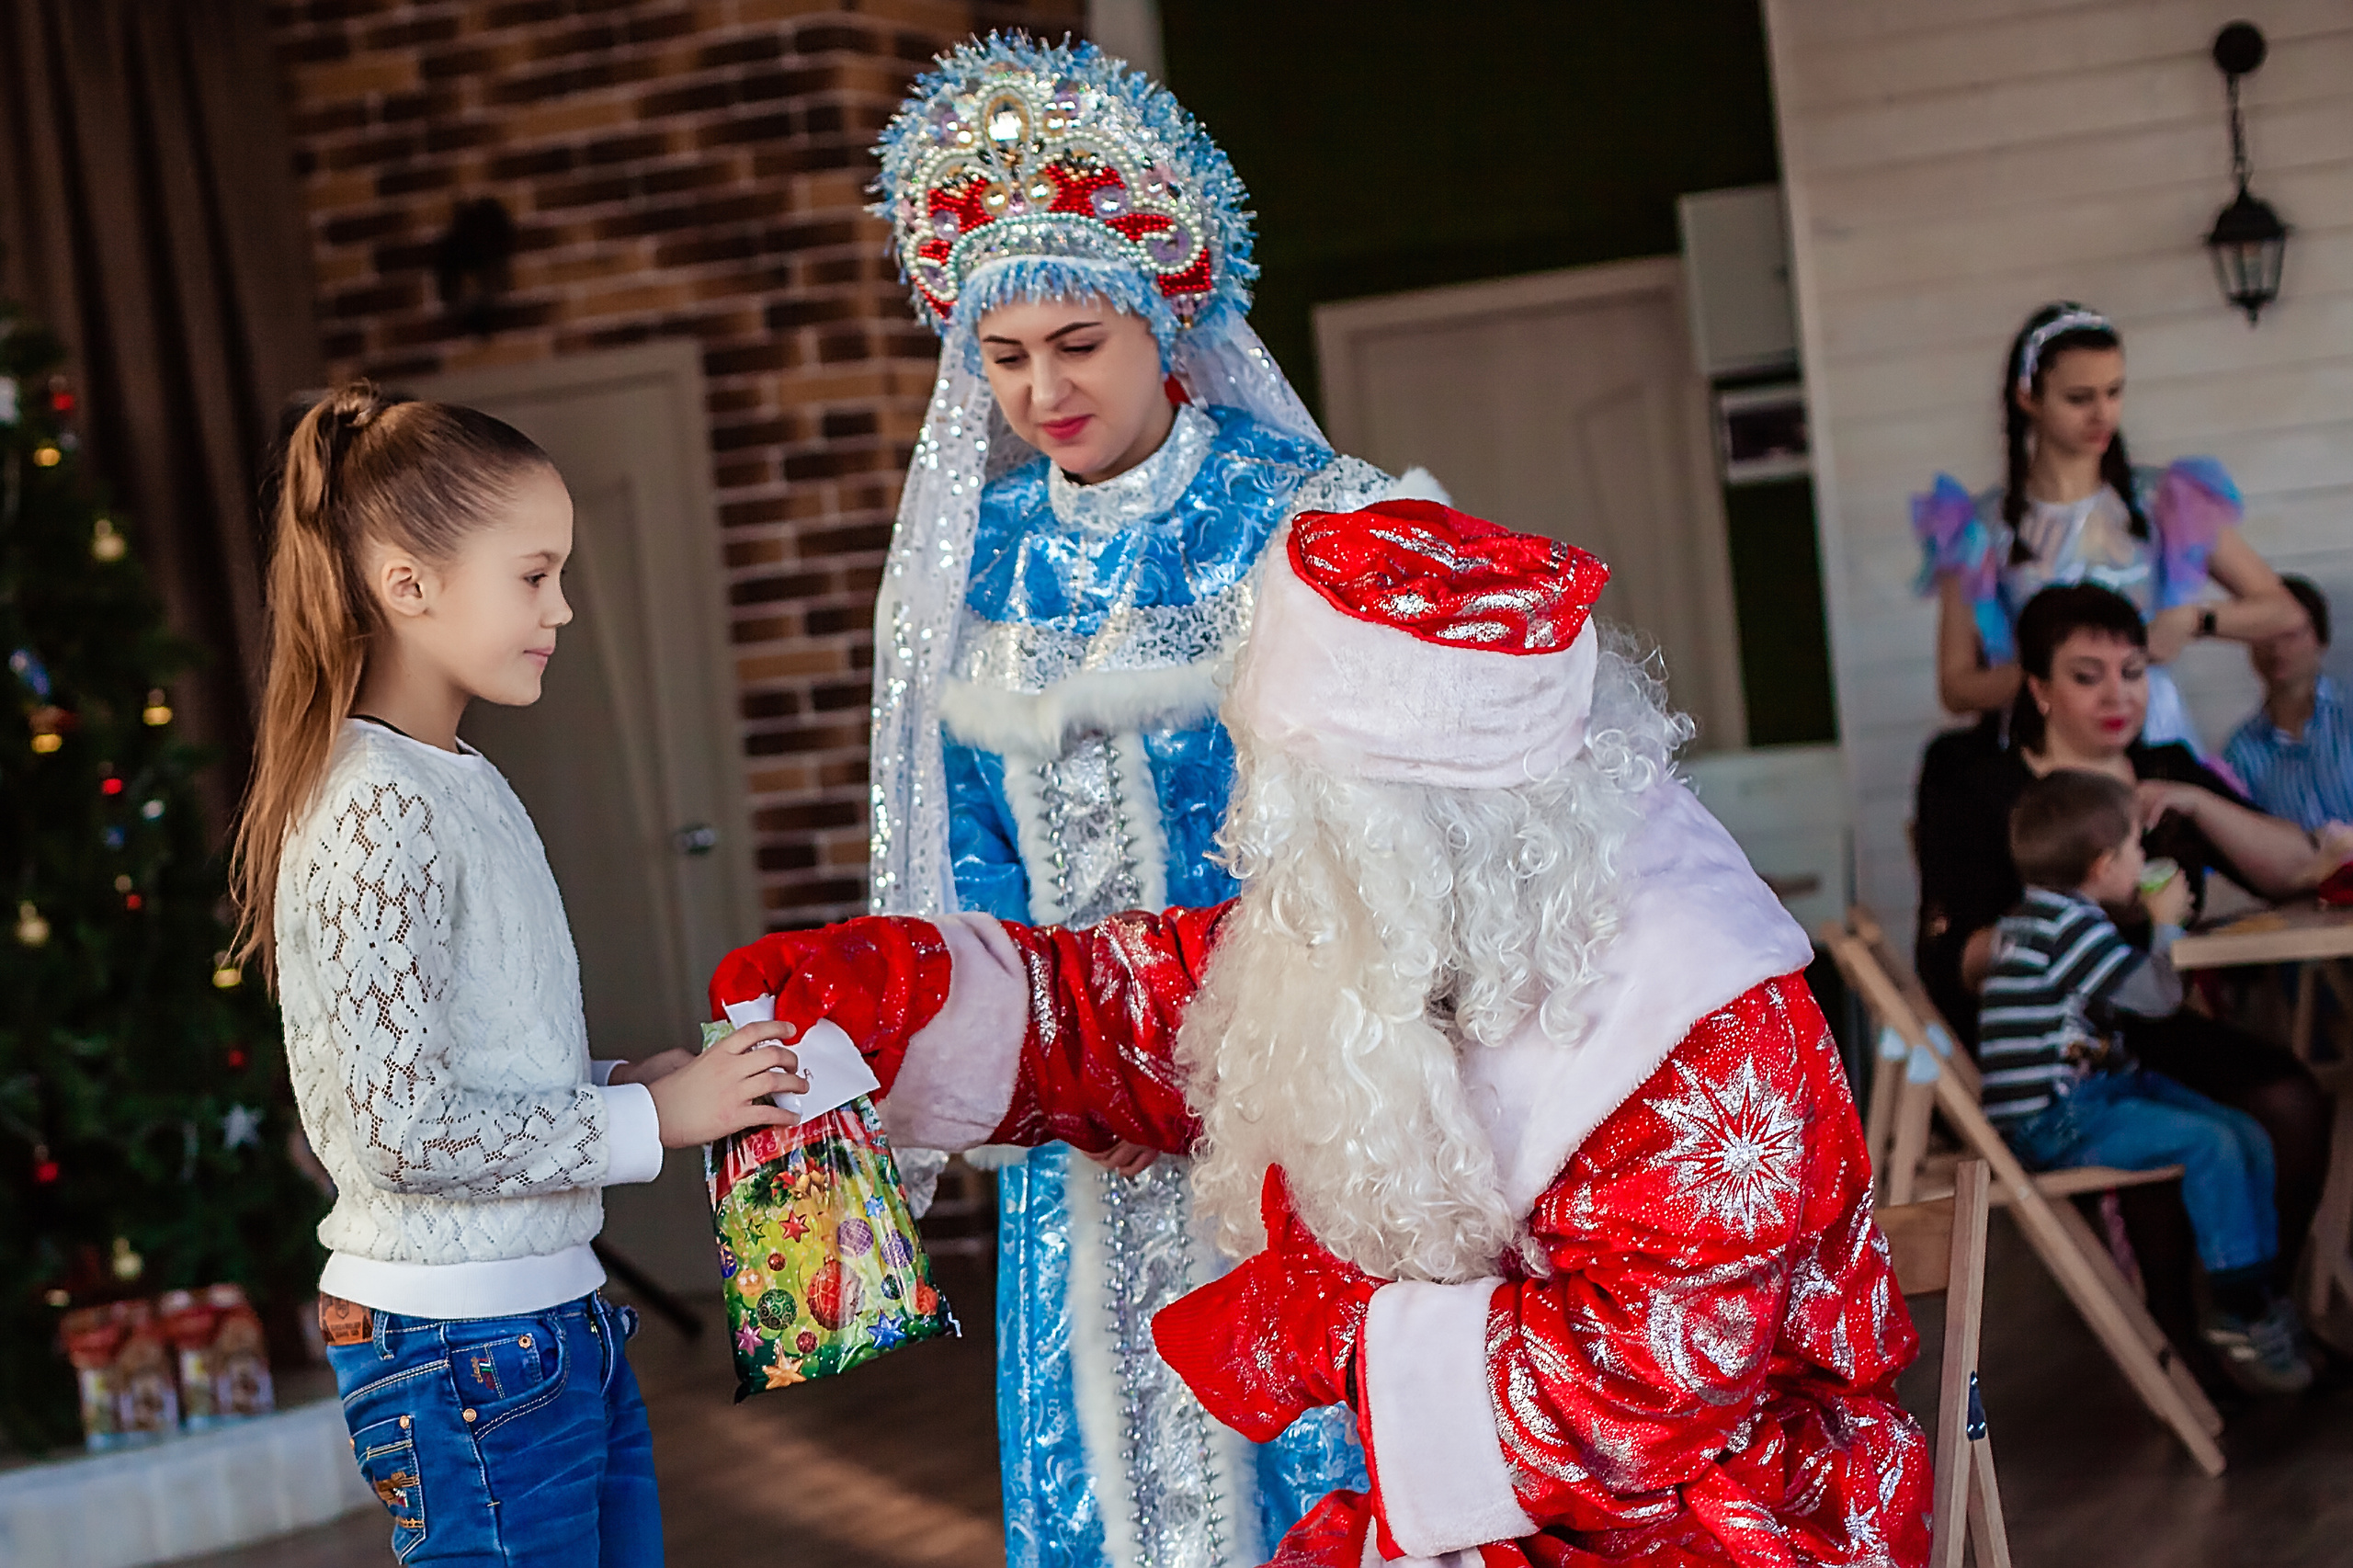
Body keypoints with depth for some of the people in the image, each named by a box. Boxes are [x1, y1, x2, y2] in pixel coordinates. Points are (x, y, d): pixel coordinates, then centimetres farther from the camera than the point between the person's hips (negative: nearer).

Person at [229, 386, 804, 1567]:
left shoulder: (465, 790, 12)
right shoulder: (379, 814, -17)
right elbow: (407, 1129, -21)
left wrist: (633, 1083, 3)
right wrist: (650, 1118, -13)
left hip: (554, 1323, 9)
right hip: (465, 1343, -9)